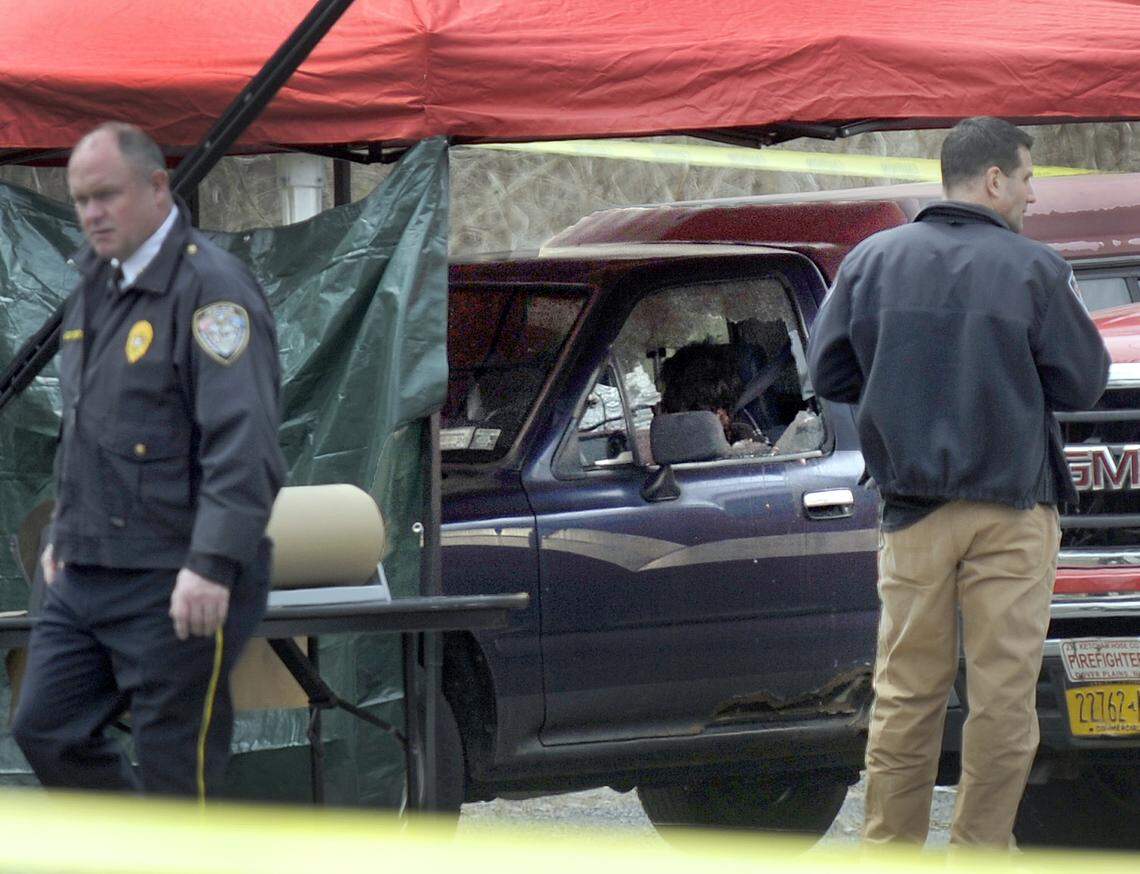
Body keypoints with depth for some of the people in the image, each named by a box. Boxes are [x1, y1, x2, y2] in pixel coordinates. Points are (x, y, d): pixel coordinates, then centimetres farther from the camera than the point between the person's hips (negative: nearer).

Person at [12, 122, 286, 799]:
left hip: (176, 584, -9)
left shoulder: (210, 288, -15)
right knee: (47, 729, 9)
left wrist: (212, 565, -29)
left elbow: (243, 441, -23)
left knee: (175, 768, -3)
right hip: (87, 575, 9)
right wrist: (63, 533, 25)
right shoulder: (97, 285, 14)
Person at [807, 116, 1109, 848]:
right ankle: (981, 848, 4)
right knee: (1003, 692, 3)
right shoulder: (1035, 270, -7)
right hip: (1011, 511, -3)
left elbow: (830, 372, 6)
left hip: (914, 509, 3)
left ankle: (890, 848, 11)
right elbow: (1084, 382, -2)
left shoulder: (874, 259, 2)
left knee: (906, 691, 9)